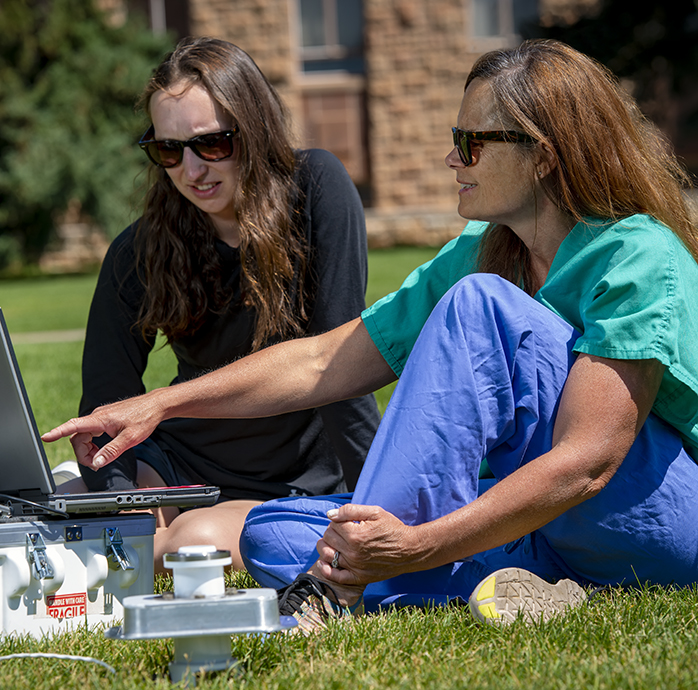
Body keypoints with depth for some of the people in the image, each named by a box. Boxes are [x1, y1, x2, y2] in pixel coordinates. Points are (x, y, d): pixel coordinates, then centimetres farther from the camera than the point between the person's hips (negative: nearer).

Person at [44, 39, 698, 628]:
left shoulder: (640, 258, -16)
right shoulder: (477, 254, 9)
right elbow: (322, 362, 11)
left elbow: (584, 463, -26)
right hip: (536, 524, 8)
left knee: (479, 303, -26)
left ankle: (339, 588, -31)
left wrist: (416, 547, -34)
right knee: (271, 531, -6)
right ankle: (489, 588, -26)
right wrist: (160, 405, 3)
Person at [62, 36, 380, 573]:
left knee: (199, 540, -32)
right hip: (179, 466, 3)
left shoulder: (315, 189, -14)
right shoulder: (138, 255, -6)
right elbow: (106, 405, -4)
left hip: (297, 484, -3)